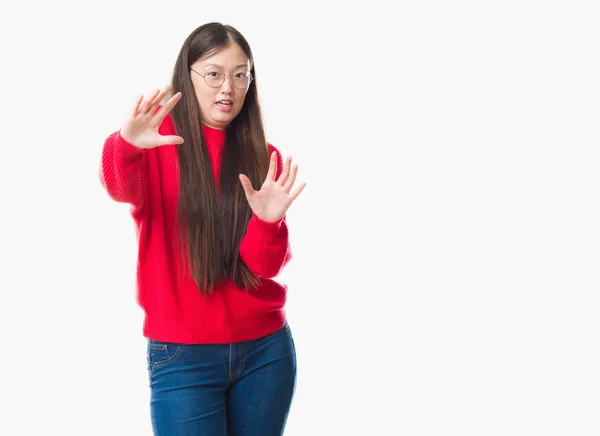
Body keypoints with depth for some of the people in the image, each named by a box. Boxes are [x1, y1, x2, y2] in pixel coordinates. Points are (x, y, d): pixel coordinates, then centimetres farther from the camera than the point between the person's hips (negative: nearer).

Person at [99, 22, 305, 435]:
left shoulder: (265, 158, 4)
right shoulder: (157, 143, -2)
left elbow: (266, 266, -4)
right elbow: (121, 187, -24)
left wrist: (267, 221, -24)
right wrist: (127, 145, -45)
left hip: (266, 350, 3)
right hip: (182, 356, -2)